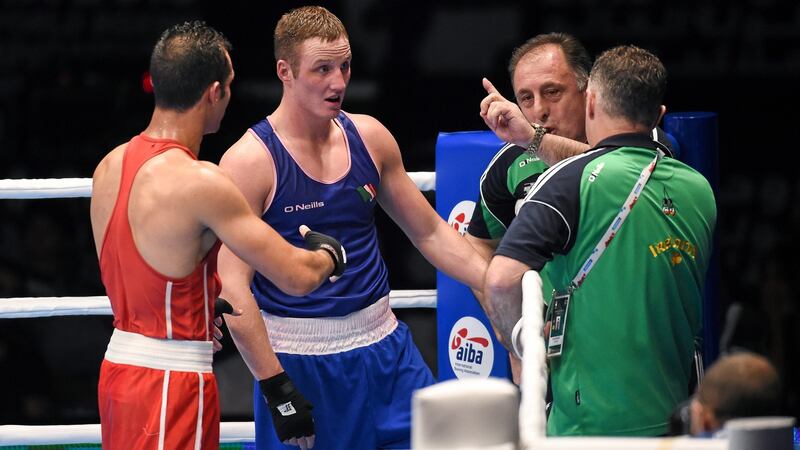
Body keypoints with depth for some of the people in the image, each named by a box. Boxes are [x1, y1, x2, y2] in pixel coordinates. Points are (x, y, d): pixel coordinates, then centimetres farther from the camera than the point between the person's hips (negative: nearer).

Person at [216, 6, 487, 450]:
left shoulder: (369, 138, 5)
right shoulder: (249, 161, -12)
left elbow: (430, 233, 16)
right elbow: (233, 288, -16)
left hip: (383, 343, 5)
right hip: (298, 359, -5)